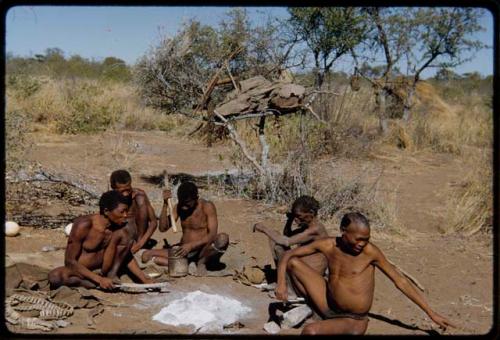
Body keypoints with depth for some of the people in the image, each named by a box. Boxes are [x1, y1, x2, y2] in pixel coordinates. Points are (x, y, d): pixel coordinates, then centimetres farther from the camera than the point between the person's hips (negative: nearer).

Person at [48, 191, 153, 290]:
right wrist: (99, 279, -30)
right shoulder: (84, 225, -25)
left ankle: (112, 274, -9)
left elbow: (127, 256, 5)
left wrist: (144, 279, -5)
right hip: (80, 270, -4)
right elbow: (69, 261, -23)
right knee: (55, 277, -37)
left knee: (123, 233, -16)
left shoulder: (119, 225, -8)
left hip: (100, 267, 4)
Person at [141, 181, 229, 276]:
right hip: (184, 251, 5)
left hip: (203, 251, -5)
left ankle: (201, 263, -12)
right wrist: (165, 205, -13)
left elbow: (212, 235, -22)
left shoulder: (207, 207, -12)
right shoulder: (178, 208, 4)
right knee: (146, 255, -11)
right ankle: (187, 265, -19)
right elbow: (163, 228, -3)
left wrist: (191, 245, -33)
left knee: (223, 238, -35)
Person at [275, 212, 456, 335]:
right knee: (293, 263, -3)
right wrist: (281, 283, -18)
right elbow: (289, 254, 1)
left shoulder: (370, 251, -16)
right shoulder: (328, 245, -7)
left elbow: (400, 281, -8)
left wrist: (431, 313, -5)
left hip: (353, 321, -5)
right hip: (329, 306, 5)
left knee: (310, 331, -33)